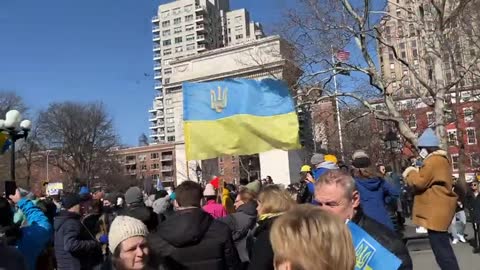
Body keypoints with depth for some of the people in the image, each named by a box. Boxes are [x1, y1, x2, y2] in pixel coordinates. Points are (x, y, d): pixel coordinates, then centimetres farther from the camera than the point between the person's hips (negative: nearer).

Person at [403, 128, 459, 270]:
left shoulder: (433, 160, -17)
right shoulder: (441, 159, 18)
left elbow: (420, 182, -18)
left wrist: (410, 173, -1)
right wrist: (417, 172, 11)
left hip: (436, 211, -11)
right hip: (439, 209, 11)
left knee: (440, 248, -8)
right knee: (442, 247, 18)